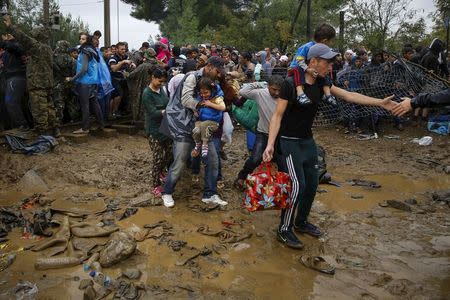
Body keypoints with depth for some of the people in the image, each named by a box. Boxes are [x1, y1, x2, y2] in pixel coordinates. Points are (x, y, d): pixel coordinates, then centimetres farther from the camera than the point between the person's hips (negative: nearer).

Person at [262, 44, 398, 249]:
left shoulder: (321, 83, 3)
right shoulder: (290, 84, -17)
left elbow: (348, 95, 4)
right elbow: (277, 115, -17)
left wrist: (379, 102, -1)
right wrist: (270, 144, -25)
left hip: (307, 140, 8)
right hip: (288, 141, -7)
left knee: (312, 183, 11)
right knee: (297, 184, -13)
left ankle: (301, 222, 31)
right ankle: (284, 230, 4)